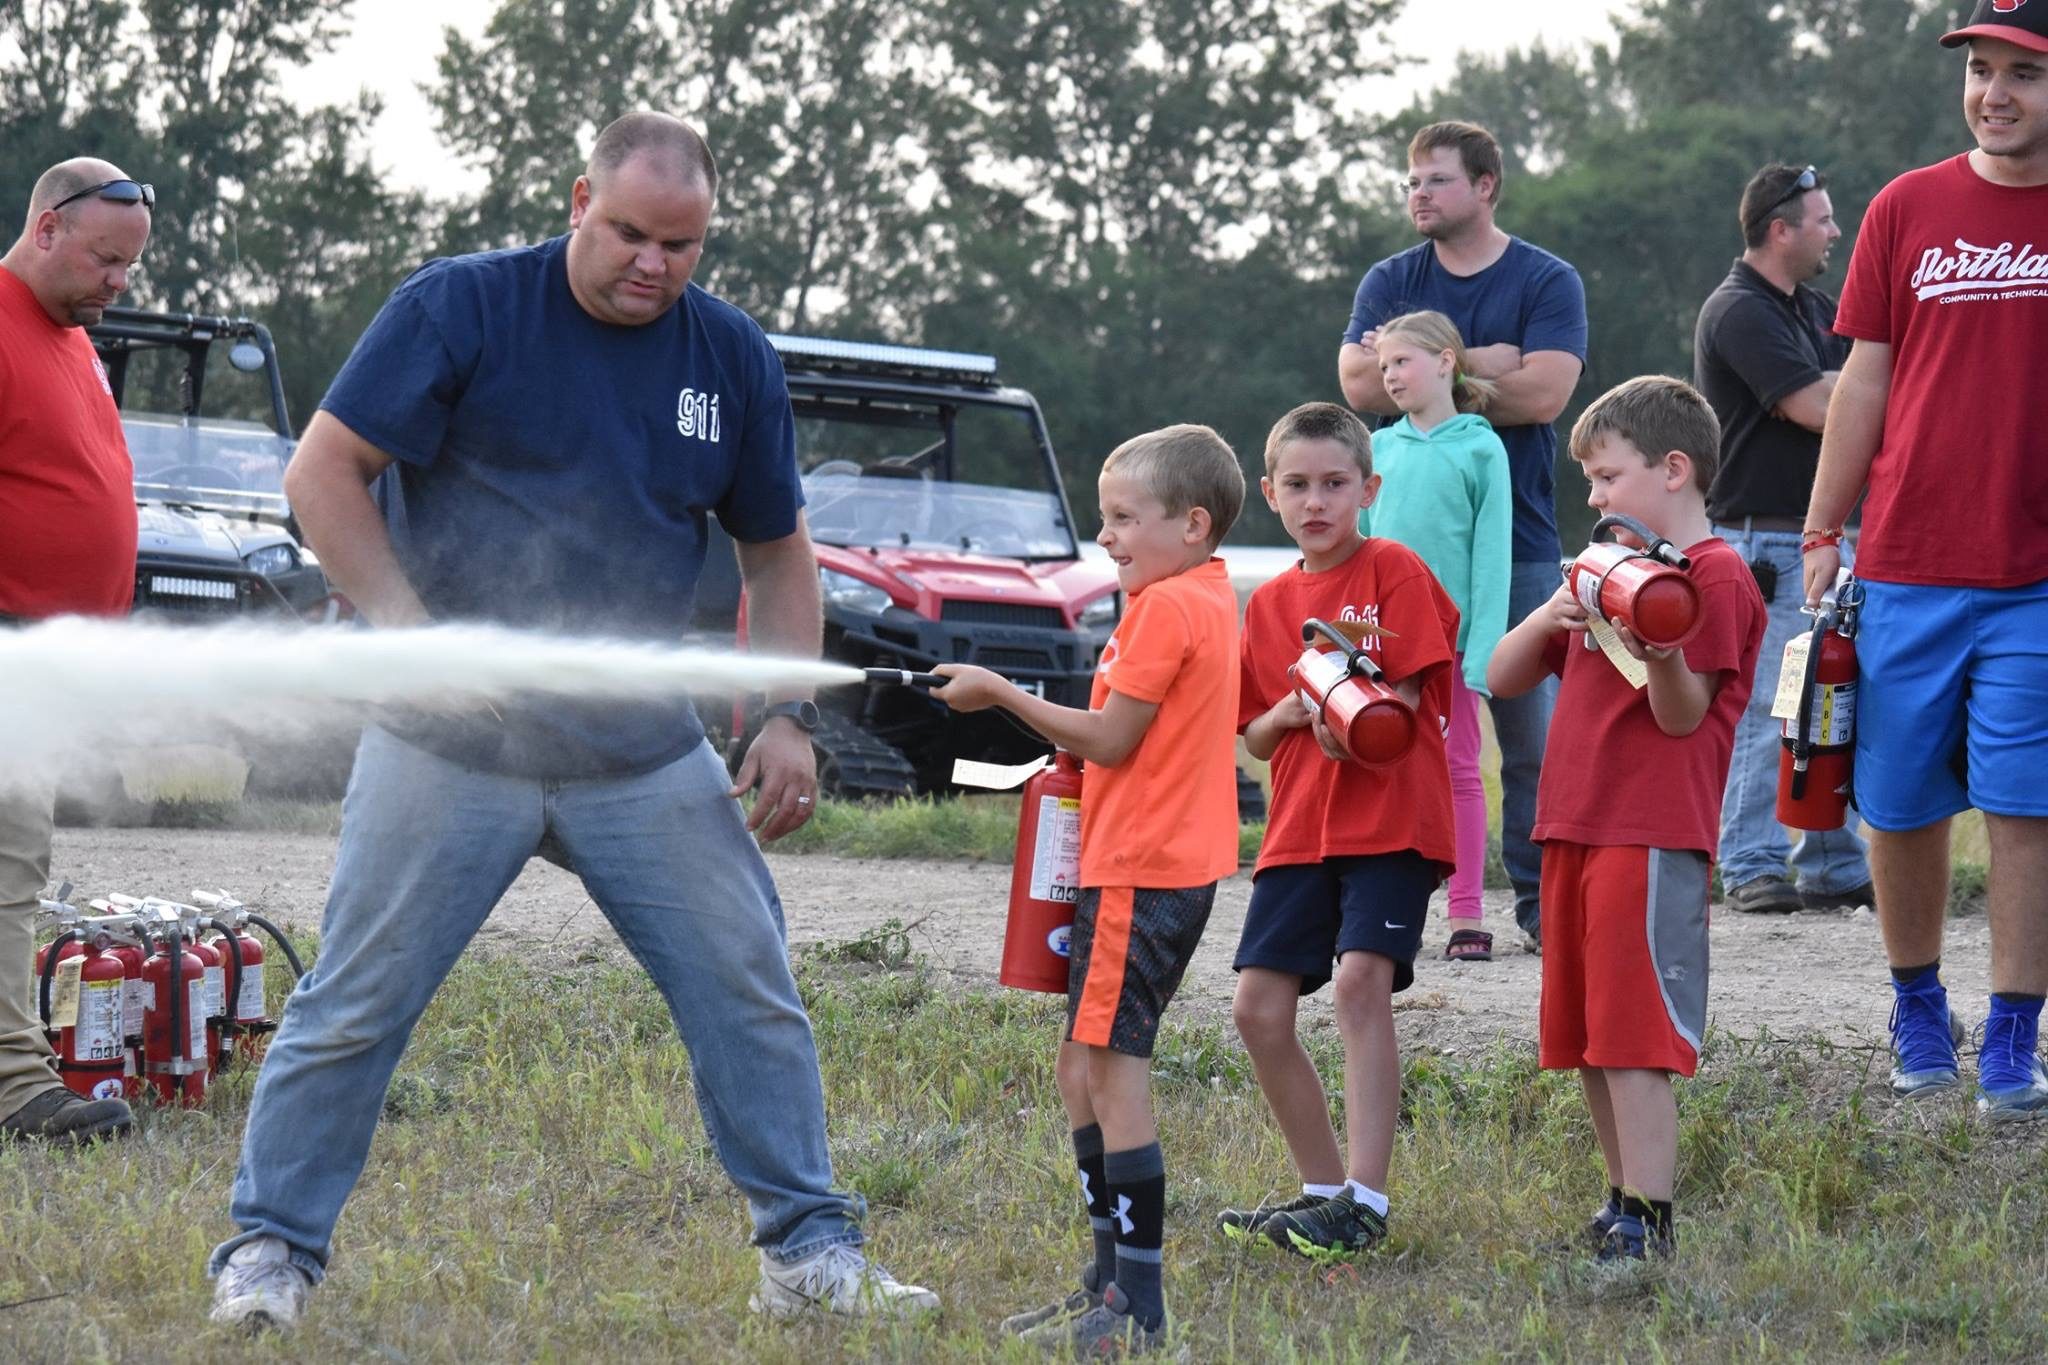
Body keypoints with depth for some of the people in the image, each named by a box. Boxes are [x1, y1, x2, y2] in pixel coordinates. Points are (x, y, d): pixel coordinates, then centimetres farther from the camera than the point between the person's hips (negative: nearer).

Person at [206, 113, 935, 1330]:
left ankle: (813, 1253, 13)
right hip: (452, 748, -3)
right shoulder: (461, 308, -7)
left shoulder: (733, 357, 5)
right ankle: (271, 1250, 10)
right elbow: (325, 473, -8)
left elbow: (779, 550, 15)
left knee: (752, 995, 2)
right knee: (357, 1002, -2)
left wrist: (790, 716, 3)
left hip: (646, 757, 4)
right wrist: (415, 631, -17)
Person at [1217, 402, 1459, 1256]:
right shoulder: (1268, 604, 14)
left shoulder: (1396, 572, -2)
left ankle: (1364, 1201, -20)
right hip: (1299, 826, 6)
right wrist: (1292, 712, -6)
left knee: (1361, 980, -21)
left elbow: (1410, 698, -7)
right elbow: (1255, 739, 15)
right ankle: (1321, 1186, 14)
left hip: (1391, 818, -6)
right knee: (1257, 1007, 0)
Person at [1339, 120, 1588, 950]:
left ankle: (1539, 900, 5)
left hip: (1516, 541, -2)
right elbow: (1359, 383, -5)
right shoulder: (1390, 282, 11)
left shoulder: (1547, 283, 3)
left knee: (1530, 732, -2)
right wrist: (1478, 363, -11)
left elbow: (1543, 391, -13)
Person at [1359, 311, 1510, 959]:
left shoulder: (1480, 449, -2)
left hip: (1452, 635, -4)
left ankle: (1466, 918, 3)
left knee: (1459, 770, 1)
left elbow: (1491, 555, -5)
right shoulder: (1380, 447, 9)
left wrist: (1483, 650, -12)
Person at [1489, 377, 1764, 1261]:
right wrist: (1546, 620, -2)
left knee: (1632, 1040, -13)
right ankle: (1624, 1202, 19)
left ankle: (1648, 1223, -15)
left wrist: (1658, 654, -32)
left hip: (1653, 837, -9)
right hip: (1573, 825, 9)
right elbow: (1502, 679, 18)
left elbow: (1682, 716, -12)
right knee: (1587, 1041, 11)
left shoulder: (1714, 575, -5)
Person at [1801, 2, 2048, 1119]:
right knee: (1900, 807, 7)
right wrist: (1823, 537, 7)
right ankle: (1917, 1011, 26)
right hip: (1906, 564, 2)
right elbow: (1865, 381, 10)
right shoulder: (1907, 210, 6)